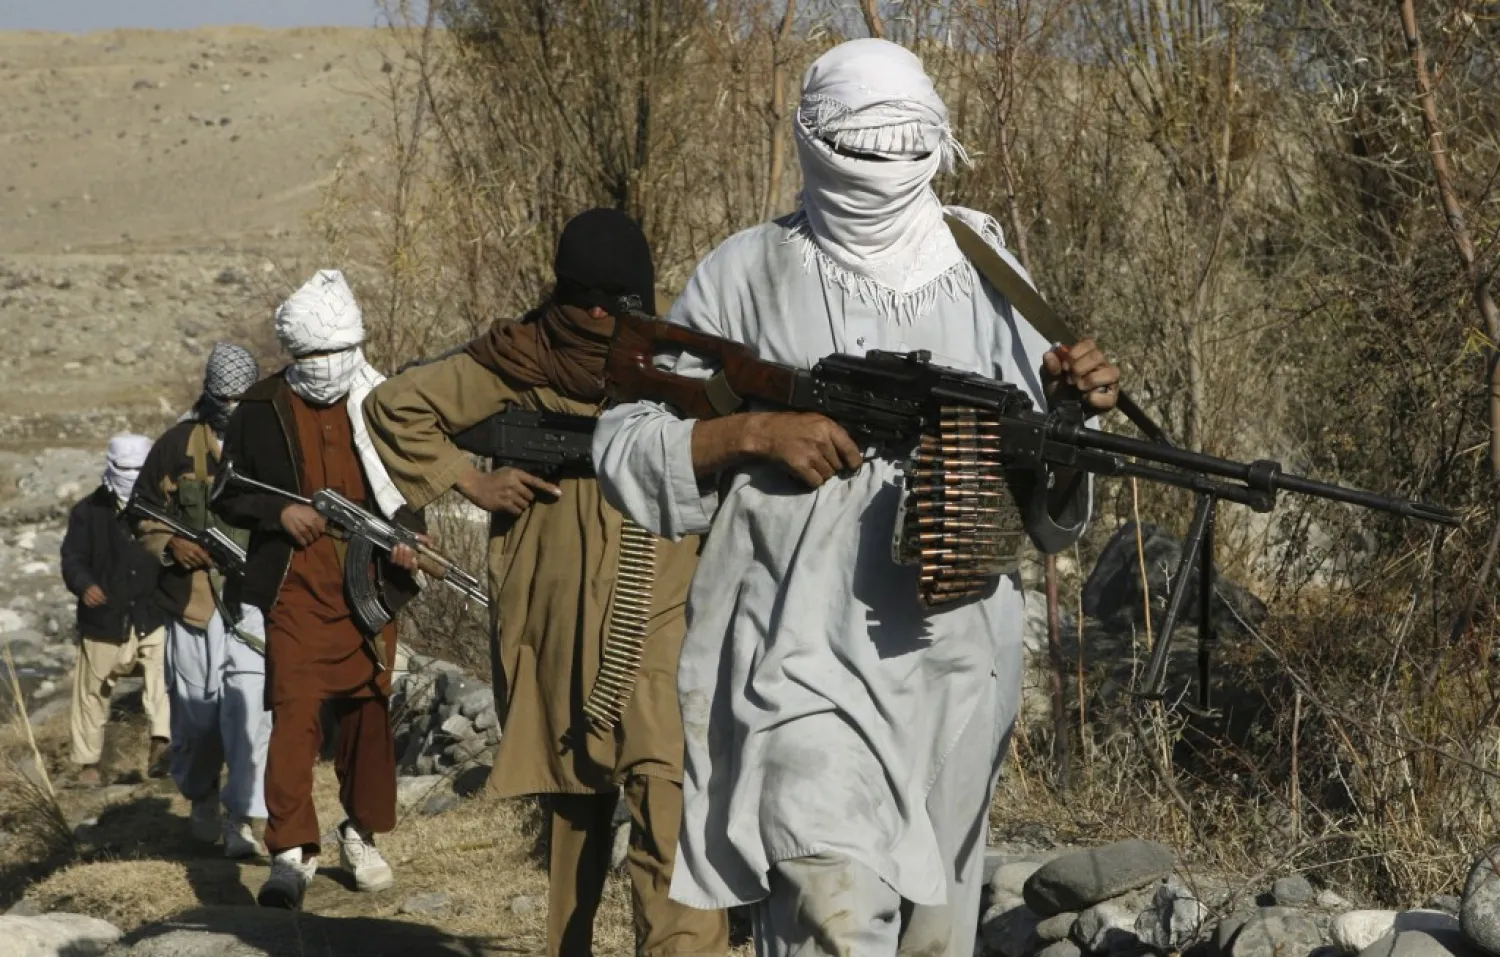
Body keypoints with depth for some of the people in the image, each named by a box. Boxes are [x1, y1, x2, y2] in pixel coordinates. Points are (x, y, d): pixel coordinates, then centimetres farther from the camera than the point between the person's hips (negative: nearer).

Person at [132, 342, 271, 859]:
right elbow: (142, 513, 11)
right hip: (193, 597, 1)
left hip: (258, 598, -1)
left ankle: (246, 817, -11)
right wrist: (170, 544, -8)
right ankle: (202, 797, 34)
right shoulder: (178, 445, 4)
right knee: (196, 711, 10)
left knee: (252, 708, -14)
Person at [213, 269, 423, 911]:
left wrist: (405, 533, -5)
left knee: (369, 714, 10)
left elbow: (403, 487, 16)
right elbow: (227, 498, 6)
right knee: (293, 713, -14)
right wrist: (279, 512, -12)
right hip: (296, 589, -3)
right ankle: (291, 851, -15)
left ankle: (362, 833, 27)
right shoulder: (261, 413, 1)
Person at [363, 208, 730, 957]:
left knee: (665, 781, -11)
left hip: (655, 606, 0)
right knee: (575, 793, 5)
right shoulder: (518, 362, 4)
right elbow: (395, 405, 9)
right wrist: (469, 481, 2)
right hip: (555, 614, 0)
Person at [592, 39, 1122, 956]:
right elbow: (625, 449, 2)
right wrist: (754, 432, -13)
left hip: (956, 675, 4)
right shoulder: (748, 275, 4)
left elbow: (1048, 519, 10)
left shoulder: (987, 286, 11)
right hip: (803, 665, -4)